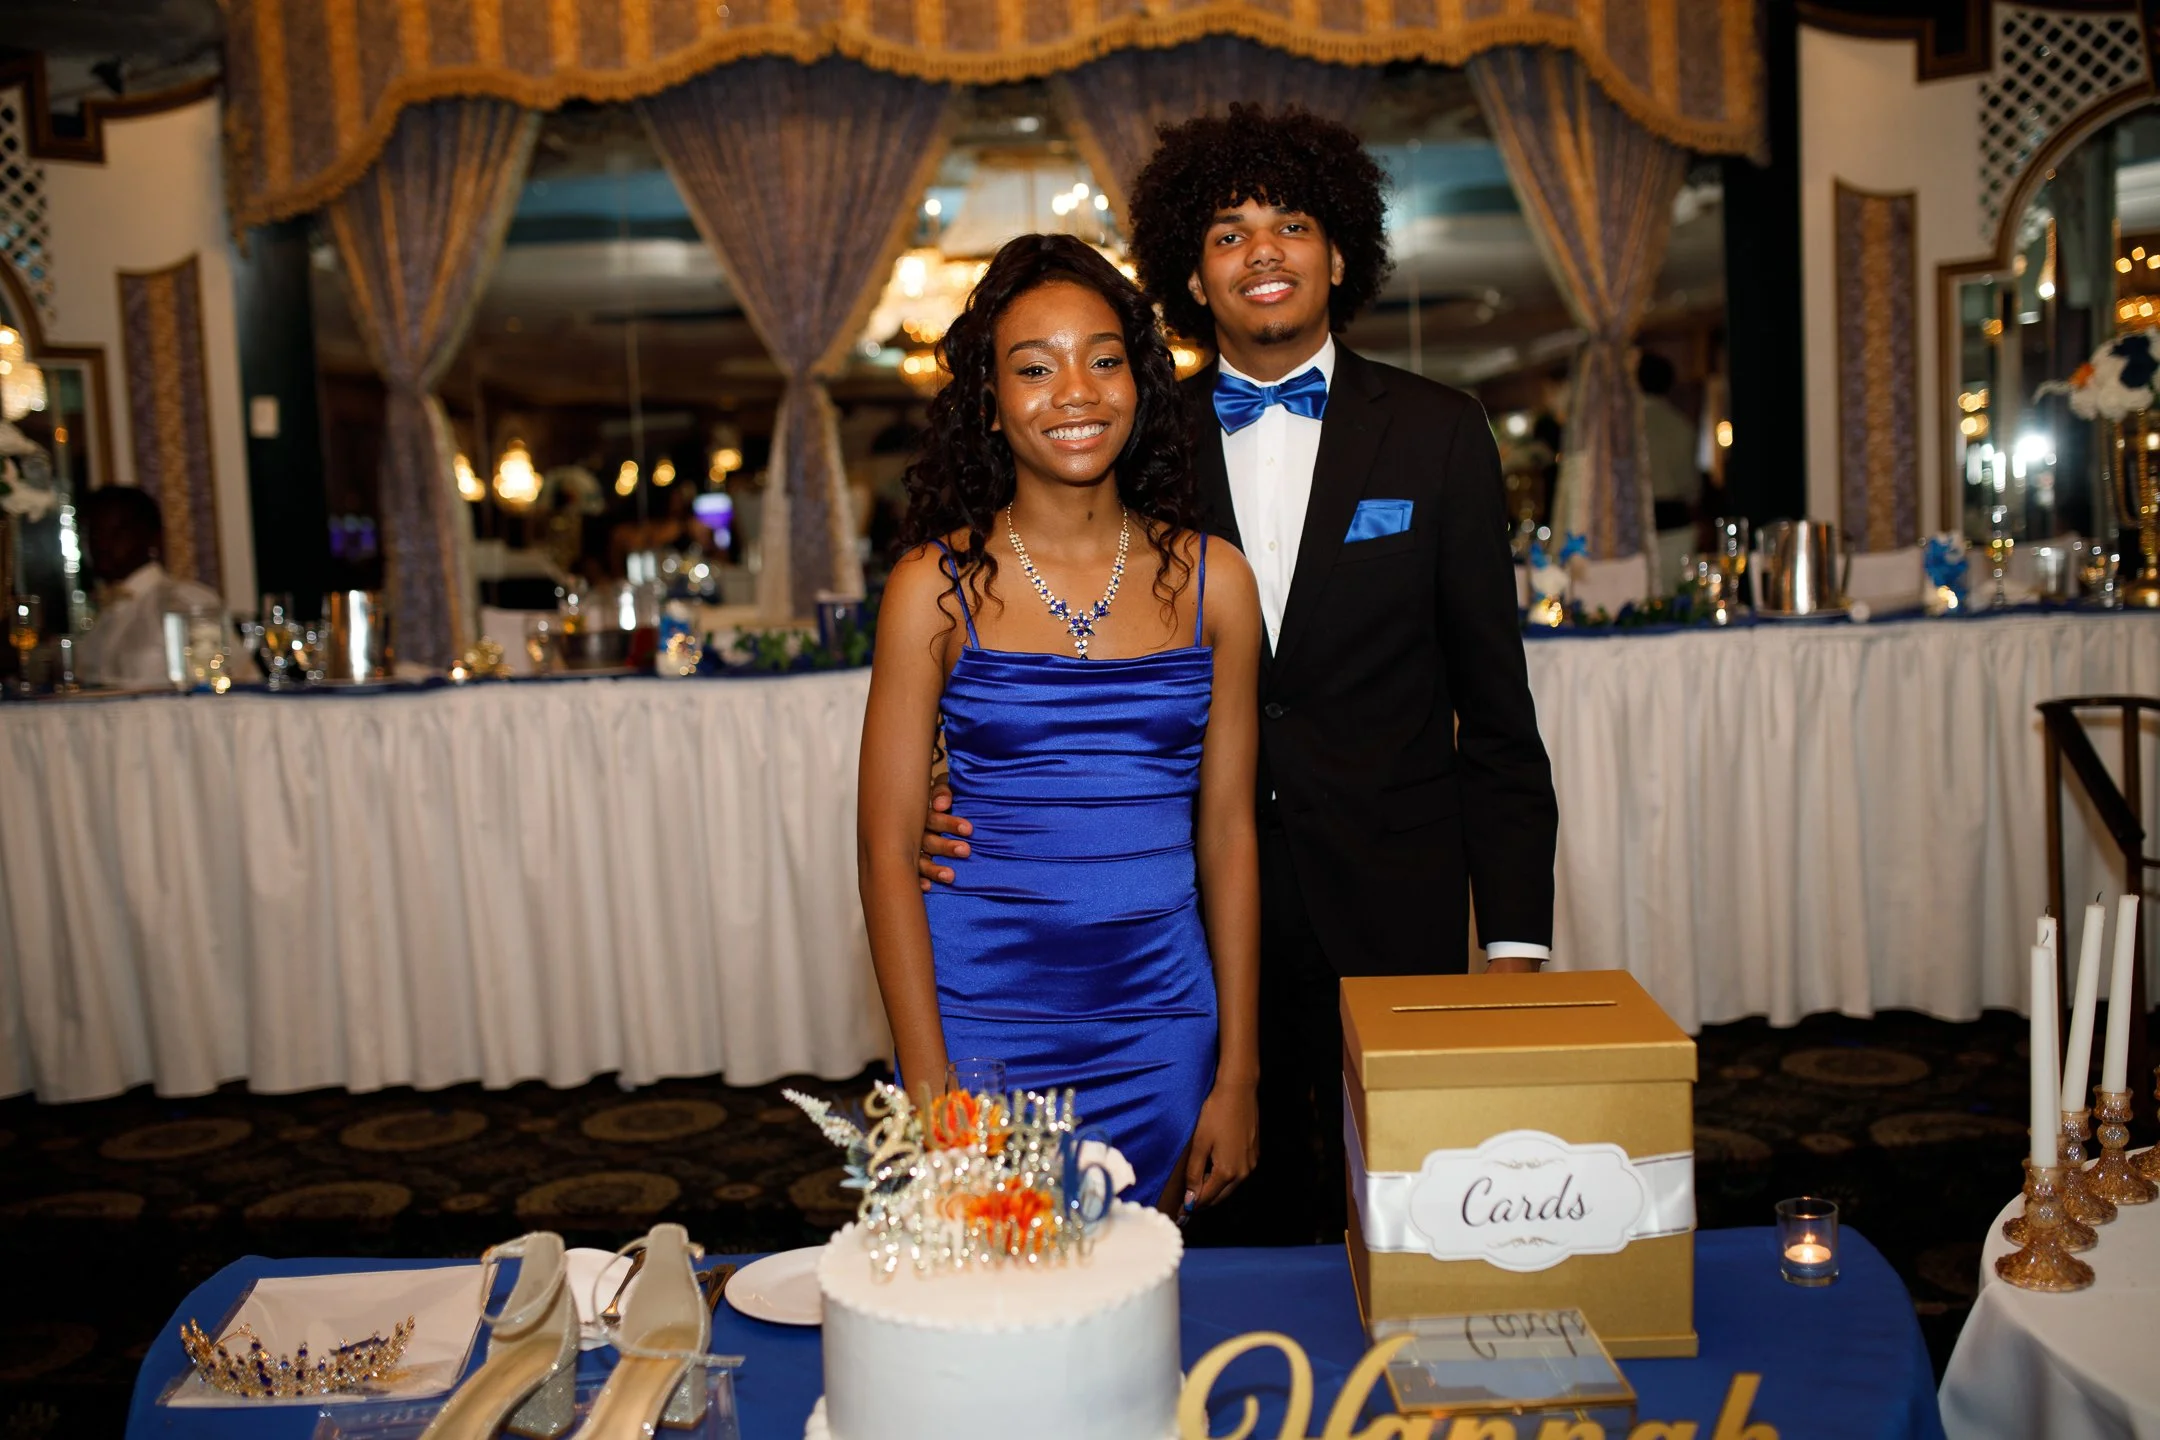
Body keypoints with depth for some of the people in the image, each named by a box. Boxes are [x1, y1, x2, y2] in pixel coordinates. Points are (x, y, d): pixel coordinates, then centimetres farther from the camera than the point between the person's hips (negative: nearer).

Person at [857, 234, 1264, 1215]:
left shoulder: (1211, 580, 2)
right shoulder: (937, 585, -5)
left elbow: (1228, 832, 4)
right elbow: (888, 849, -4)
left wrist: (1238, 1074, 3)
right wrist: (927, 1087, -9)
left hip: (1158, 1029, 2)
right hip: (981, 1017, -2)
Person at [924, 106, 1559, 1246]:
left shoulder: (1437, 436, 1)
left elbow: (1494, 706, 2)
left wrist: (1515, 937, -3)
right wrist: (974, 804, -11)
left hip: (1391, 913, 0)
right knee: (1244, 1219, 12)